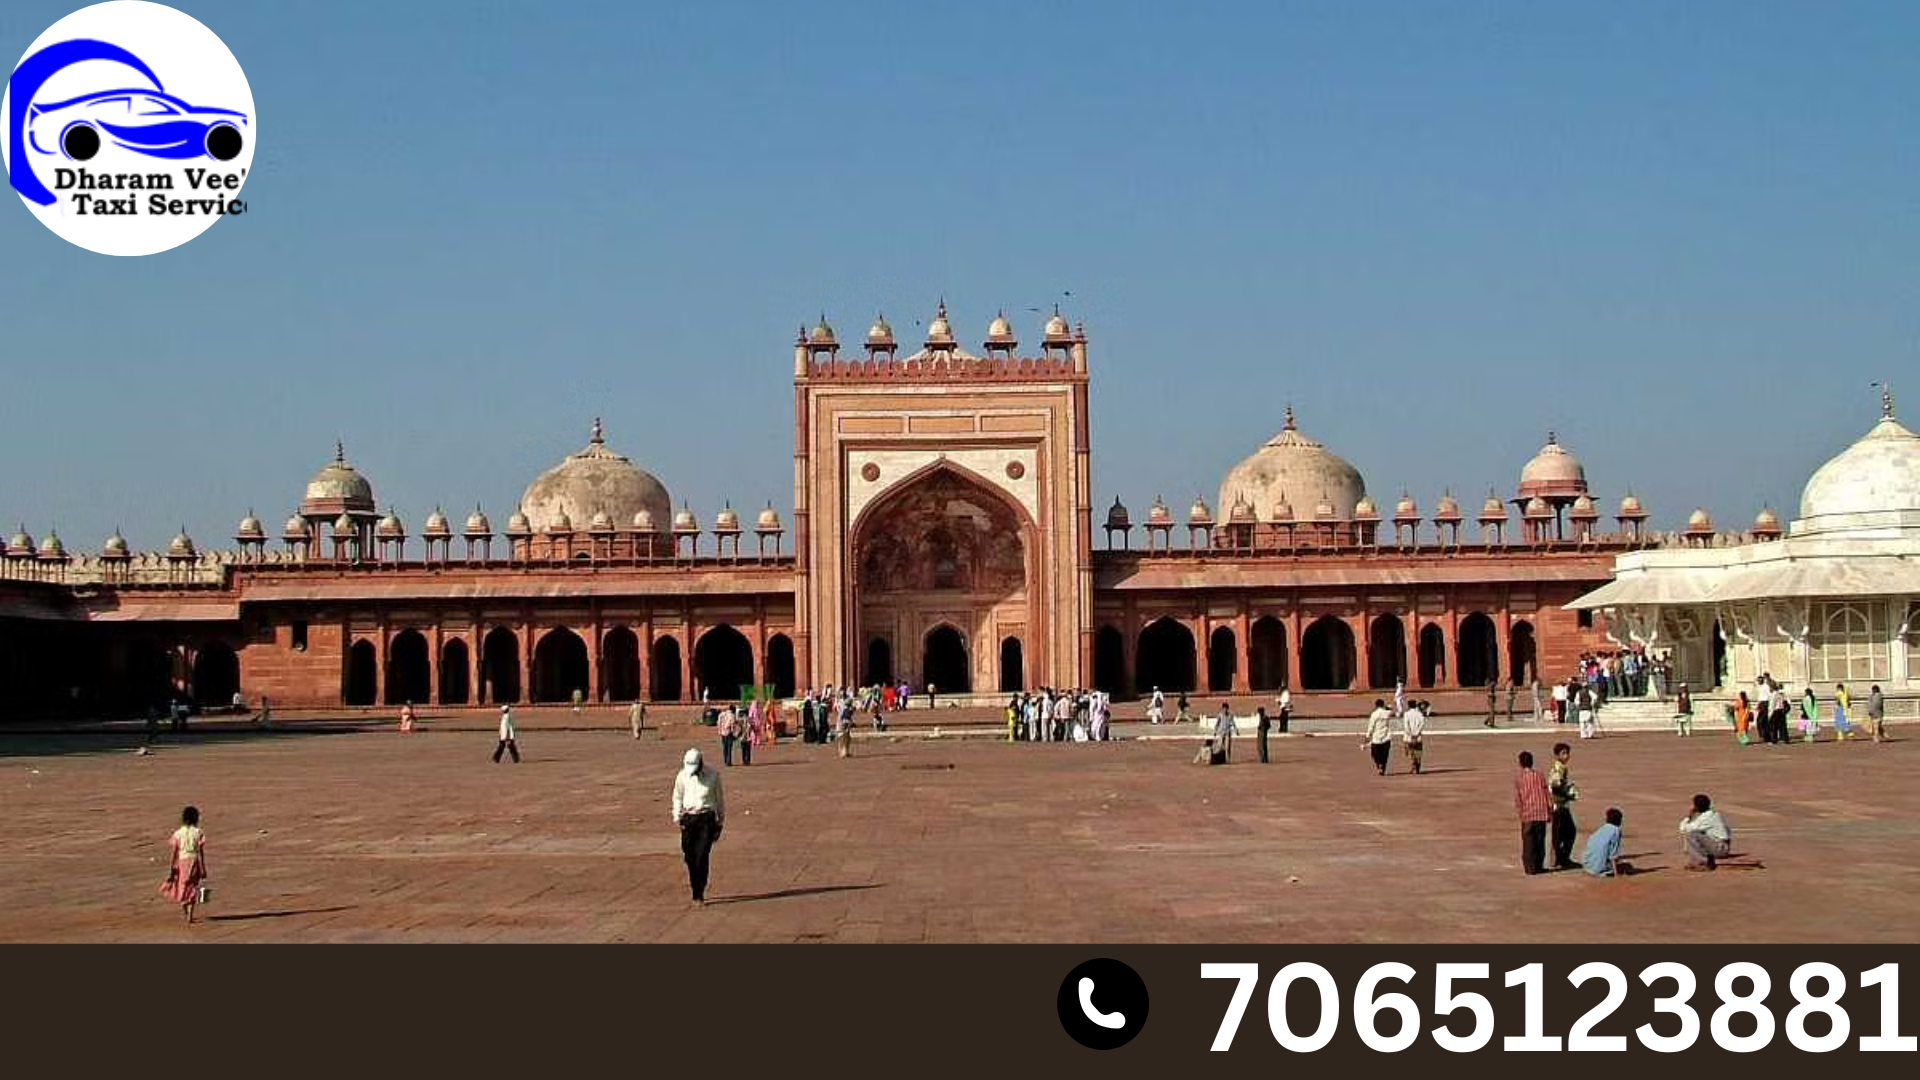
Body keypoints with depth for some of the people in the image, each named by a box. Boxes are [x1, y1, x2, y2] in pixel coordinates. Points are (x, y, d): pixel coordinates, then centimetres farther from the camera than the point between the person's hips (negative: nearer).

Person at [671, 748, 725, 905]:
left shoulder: (713, 774, -4)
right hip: (688, 818, 3)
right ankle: (696, 890, 17)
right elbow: (677, 797, 14)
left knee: (701, 856, -10)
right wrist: (677, 817, 5)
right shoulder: (682, 775, 1)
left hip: (707, 818, -3)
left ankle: (699, 893, -6)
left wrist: (721, 821, 8)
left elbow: (720, 797, 6)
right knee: (689, 856, 1)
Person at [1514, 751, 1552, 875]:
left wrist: (1519, 811, -3)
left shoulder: (1518, 777, -1)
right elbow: (1547, 794, 7)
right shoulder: (1539, 776, 8)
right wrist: (1550, 811, 11)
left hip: (1528, 814, -3)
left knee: (1528, 842, 2)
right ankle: (1538, 866, 13)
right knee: (1540, 841, 10)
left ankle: (1530, 867, 1)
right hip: (1541, 814, 3)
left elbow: (1517, 796, -6)